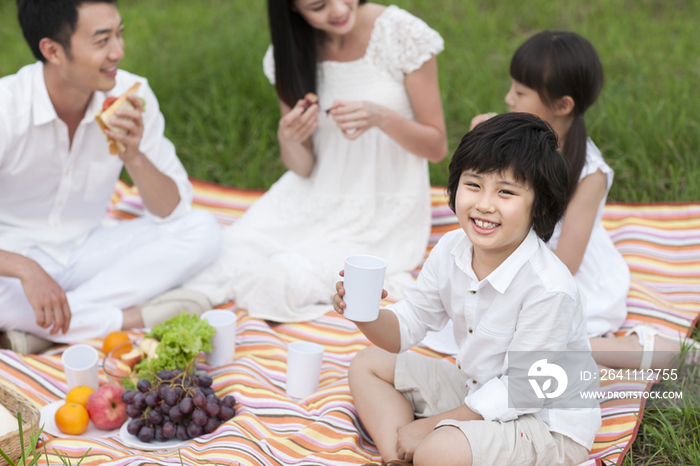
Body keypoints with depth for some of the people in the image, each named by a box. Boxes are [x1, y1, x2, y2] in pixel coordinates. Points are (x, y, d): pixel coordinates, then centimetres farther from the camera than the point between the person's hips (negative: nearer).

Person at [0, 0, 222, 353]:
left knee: (202, 232, -18)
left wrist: (134, 157, -26)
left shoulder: (131, 96, -11)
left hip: (86, 253, 4)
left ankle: (41, 331, -25)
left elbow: (174, 211, -7)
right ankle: (130, 318, -24)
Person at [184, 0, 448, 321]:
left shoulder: (402, 33, -13)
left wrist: (381, 117, -26)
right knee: (223, 260, -19)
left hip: (384, 214, -3)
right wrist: (288, 139, -24)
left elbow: (437, 148, -7)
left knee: (284, 278, -24)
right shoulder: (289, 53, -4)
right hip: (312, 202, 4)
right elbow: (303, 168, 0)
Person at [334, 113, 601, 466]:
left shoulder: (549, 289, -30)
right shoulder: (451, 250, -9)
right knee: (368, 365, 9)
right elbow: (406, 327, 2)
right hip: (477, 390, 8)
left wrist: (429, 426, -18)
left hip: (547, 421, -8)